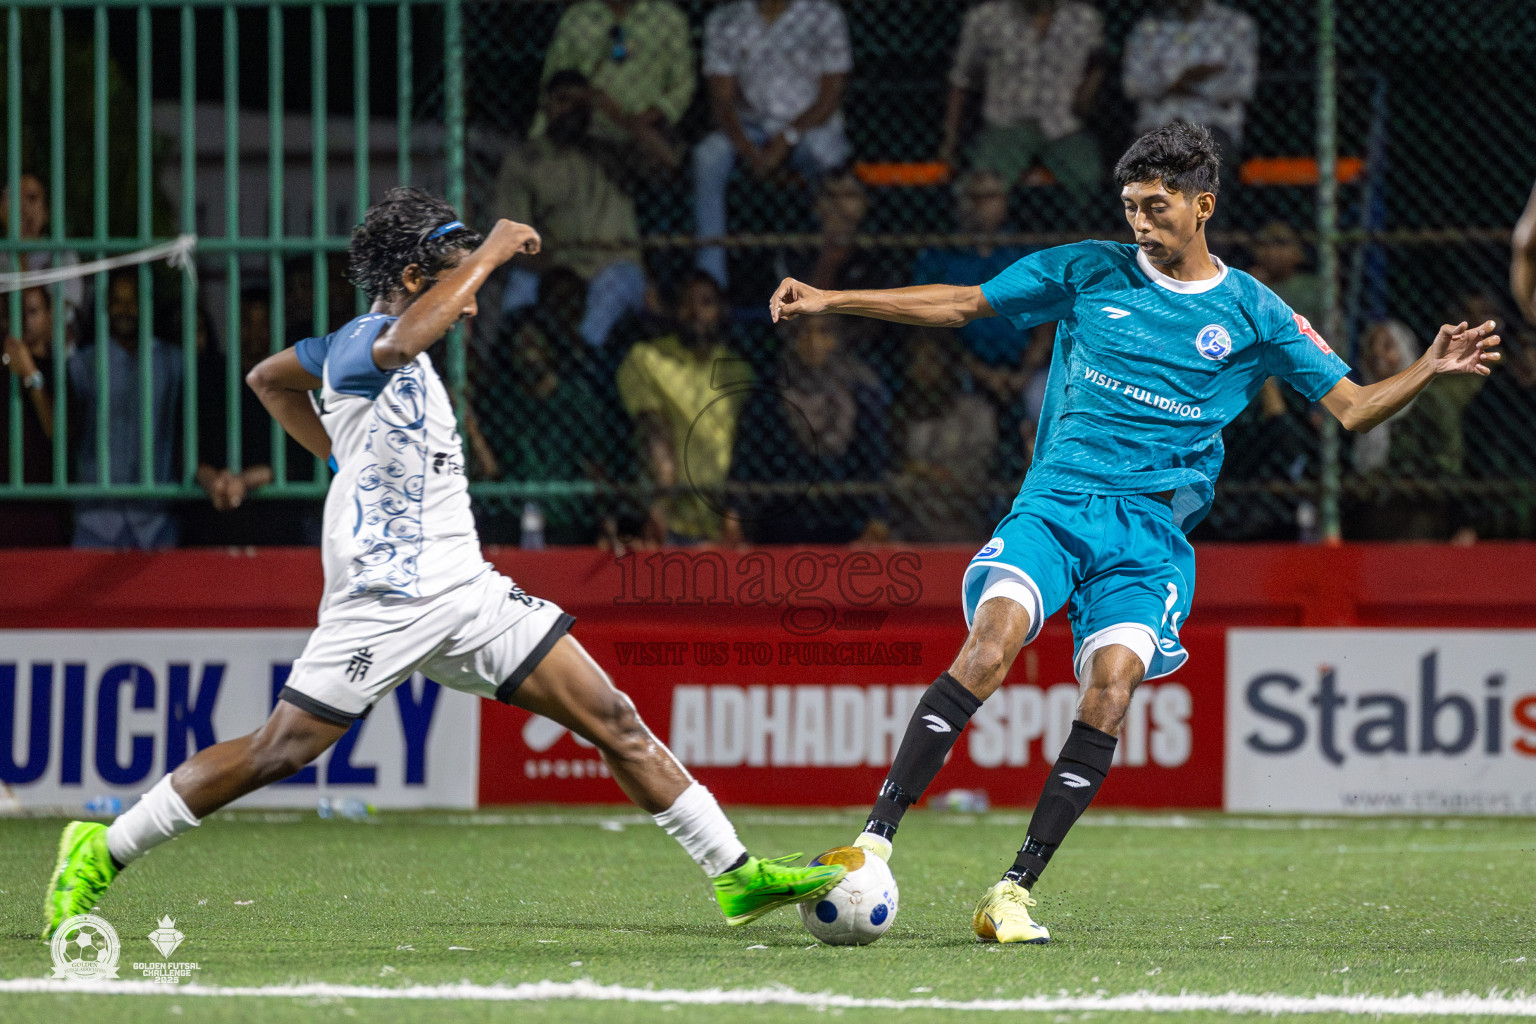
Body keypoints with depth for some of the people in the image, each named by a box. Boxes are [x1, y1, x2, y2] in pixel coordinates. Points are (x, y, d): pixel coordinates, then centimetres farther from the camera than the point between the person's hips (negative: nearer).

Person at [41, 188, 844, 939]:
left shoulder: (366, 344, 15)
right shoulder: (363, 344, -13)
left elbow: (268, 377, 31)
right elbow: (408, 336, -40)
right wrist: (491, 251, -29)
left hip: (463, 591, 9)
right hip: (385, 596, -9)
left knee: (612, 720, 0)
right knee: (278, 752, -7)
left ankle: (735, 873, 2)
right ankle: (99, 854, 8)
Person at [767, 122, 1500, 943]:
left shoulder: (1252, 315, 9)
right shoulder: (1089, 272, 9)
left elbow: (1352, 408, 9)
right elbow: (961, 305, 15)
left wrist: (1430, 370, -9)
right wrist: (831, 301, 10)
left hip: (1152, 529, 0)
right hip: (1054, 503, 0)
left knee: (1112, 690, -21)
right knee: (992, 641, -26)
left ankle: (1015, 890, -15)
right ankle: (876, 838, -27)